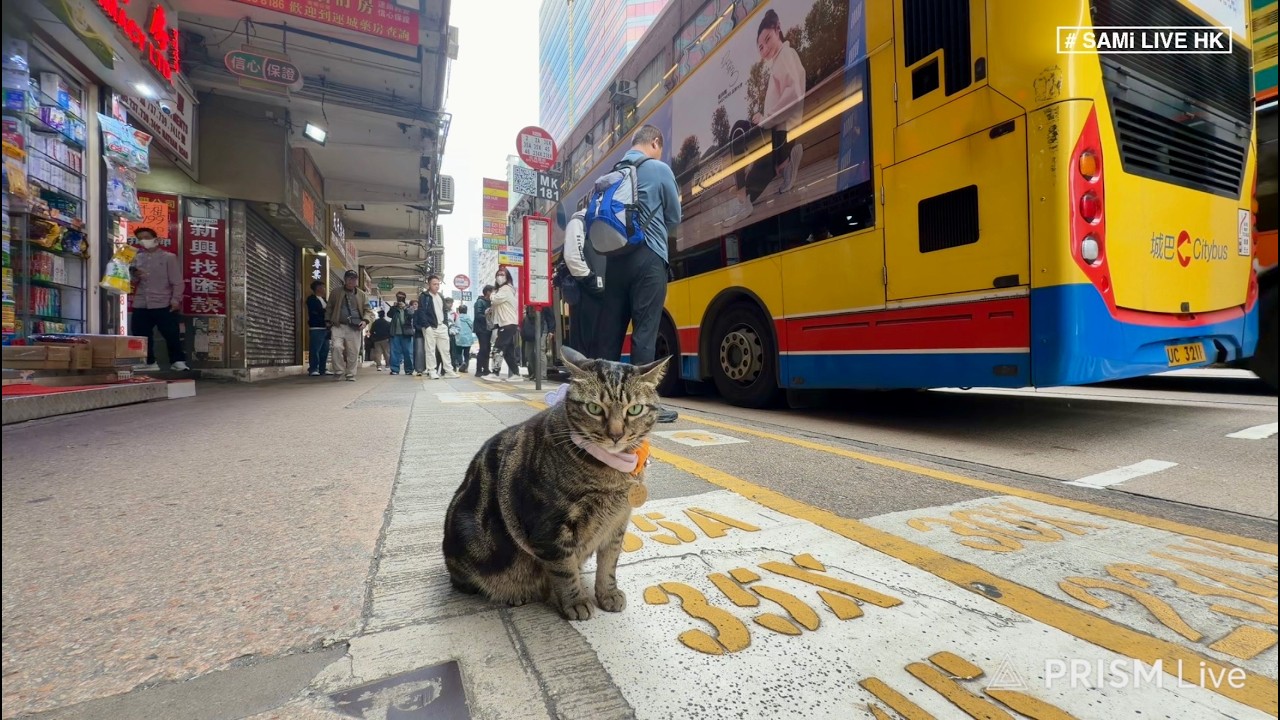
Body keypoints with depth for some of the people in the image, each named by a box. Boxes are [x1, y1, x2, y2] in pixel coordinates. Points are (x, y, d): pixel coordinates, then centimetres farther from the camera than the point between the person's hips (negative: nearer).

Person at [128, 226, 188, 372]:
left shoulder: (168, 257, 1)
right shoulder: (137, 258, 14)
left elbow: (177, 281, -4)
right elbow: (132, 281, 17)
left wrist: (176, 299, -13)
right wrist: (134, 276, -6)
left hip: (164, 305, -5)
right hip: (140, 306, 5)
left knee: (171, 335, -4)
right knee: (141, 336, 9)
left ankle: (178, 361, 6)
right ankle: (148, 362, 20)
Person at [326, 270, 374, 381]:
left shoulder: (362, 295, 10)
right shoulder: (336, 292, 10)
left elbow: (368, 311, 10)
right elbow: (329, 308, 17)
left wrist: (365, 321, -9)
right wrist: (329, 322, 9)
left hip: (355, 328, 1)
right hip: (338, 326, -1)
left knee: (353, 353, 1)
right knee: (337, 347, -19)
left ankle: (350, 375, 13)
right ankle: (340, 372, -6)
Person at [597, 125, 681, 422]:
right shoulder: (660, 169, 1)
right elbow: (674, 219, 8)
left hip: (616, 259, 6)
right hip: (649, 259, -6)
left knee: (610, 330, 6)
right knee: (644, 331, -6)